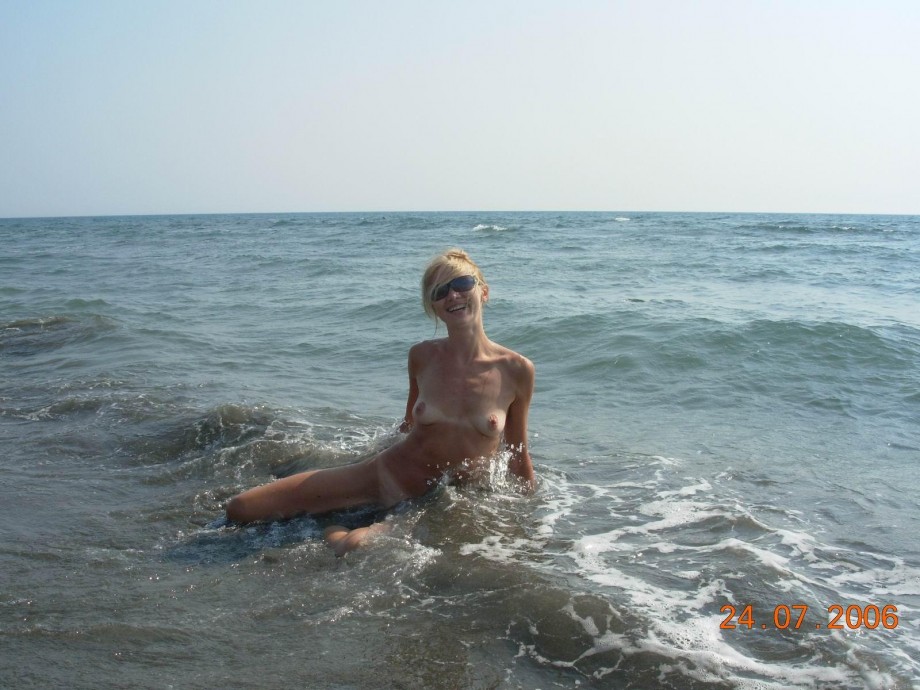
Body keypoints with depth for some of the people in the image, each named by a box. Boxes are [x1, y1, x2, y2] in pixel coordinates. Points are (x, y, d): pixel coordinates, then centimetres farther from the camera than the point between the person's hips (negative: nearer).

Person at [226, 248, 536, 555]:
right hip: (385, 473, 3)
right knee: (240, 509, -3)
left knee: (354, 545, -33)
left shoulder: (516, 370, -12)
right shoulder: (422, 356, -6)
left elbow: (518, 455, 1)